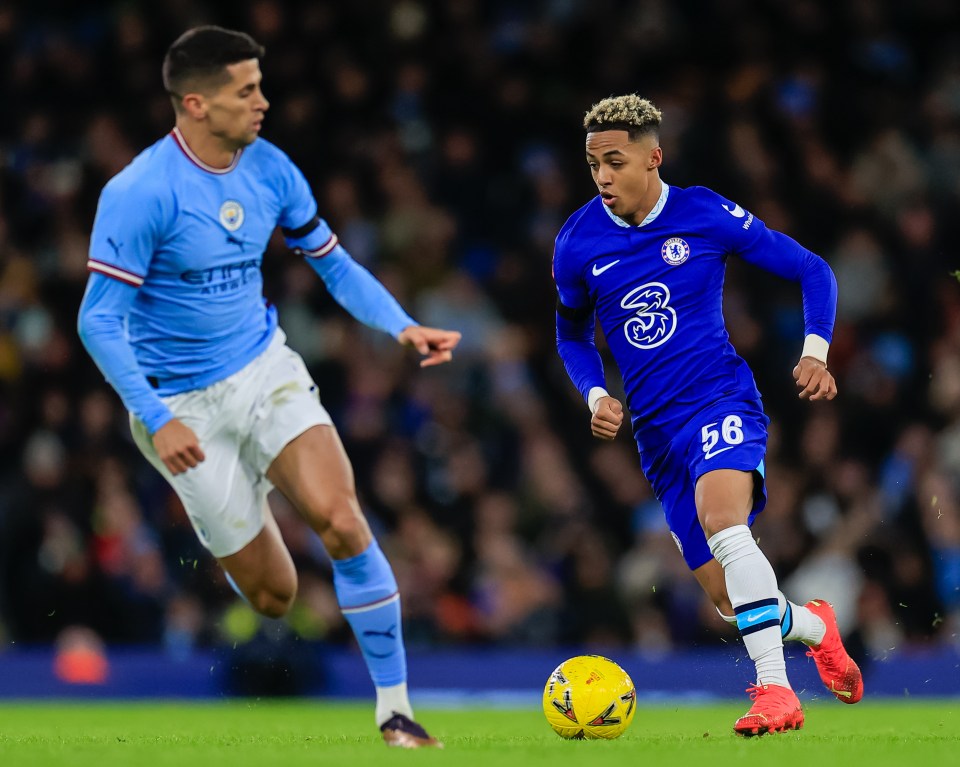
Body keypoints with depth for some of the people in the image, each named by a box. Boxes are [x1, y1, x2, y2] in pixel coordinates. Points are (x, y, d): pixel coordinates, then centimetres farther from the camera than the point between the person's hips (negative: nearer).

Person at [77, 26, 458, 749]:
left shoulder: (269, 168, -1)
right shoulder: (139, 194, -19)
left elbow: (334, 263, 11)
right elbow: (100, 320, -17)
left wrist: (401, 326, -5)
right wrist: (156, 420, -24)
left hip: (267, 369, 4)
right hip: (186, 407, -4)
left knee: (340, 519, -20)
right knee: (272, 594, -3)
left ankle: (395, 707, -10)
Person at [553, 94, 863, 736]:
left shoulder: (706, 215, -7)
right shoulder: (578, 243, 1)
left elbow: (812, 271, 3)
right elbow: (572, 334, 19)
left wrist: (815, 352, -10)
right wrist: (596, 395, 1)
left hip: (722, 400, -4)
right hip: (658, 430, 4)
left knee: (722, 521, -34)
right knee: (728, 598, 3)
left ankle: (775, 690, -32)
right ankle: (815, 627, 36)